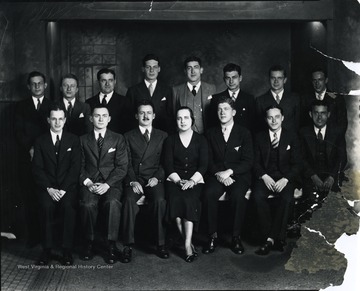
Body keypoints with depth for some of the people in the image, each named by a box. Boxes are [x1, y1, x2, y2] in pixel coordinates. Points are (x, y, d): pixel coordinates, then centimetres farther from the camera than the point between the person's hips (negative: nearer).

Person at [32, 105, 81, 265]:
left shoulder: (73, 140, 9)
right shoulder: (40, 141, 10)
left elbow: (75, 166, -1)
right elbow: (37, 168, 2)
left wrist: (63, 189, -14)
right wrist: (49, 188, -14)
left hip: (68, 186, 0)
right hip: (47, 186, 1)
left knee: (68, 206, -31)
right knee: (46, 206, -30)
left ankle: (67, 250, -20)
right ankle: (47, 249, -19)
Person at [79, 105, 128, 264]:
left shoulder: (118, 139, 11)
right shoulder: (83, 140, 15)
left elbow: (122, 167, 2)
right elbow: (80, 166, 10)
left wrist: (107, 184, -12)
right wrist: (88, 182, -10)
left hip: (111, 183, -1)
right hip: (89, 183, 1)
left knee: (113, 202, -33)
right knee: (87, 204, -31)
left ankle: (111, 245, -22)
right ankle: (89, 243, -13)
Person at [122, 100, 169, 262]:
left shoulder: (163, 136, 17)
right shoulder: (128, 136, 15)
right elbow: (127, 163, 6)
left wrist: (157, 177, -9)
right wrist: (133, 181, -11)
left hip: (154, 179, 0)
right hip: (134, 178, 0)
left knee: (160, 200, -31)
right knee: (129, 200, -30)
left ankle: (161, 244, -22)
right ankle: (128, 245, -24)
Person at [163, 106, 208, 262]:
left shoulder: (200, 140, 11)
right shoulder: (170, 140, 12)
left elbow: (203, 165, 2)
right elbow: (168, 165, 4)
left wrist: (191, 181, -14)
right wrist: (179, 180, -13)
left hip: (195, 180, 0)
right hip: (174, 180, 1)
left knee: (189, 199, -31)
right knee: (175, 200, -30)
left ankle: (187, 244, -28)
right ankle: (189, 243, -21)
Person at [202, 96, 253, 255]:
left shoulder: (244, 133, 6)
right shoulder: (211, 133, 13)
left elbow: (248, 161, -3)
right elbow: (208, 160, 7)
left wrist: (229, 171, -17)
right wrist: (218, 174, -13)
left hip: (239, 175, -2)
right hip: (217, 175, 2)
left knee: (238, 195, -33)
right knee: (209, 193, -30)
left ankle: (236, 237, -20)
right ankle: (213, 235, -19)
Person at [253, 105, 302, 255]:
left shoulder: (292, 137, 9)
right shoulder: (259, 137, 12)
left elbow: (297, 164, 3)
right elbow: (255, 162, 6)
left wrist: (285, 179, -14)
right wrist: (264, 176, -14)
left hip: (285, 178, -1)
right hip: (265, 177, 1)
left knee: (286, 198, -33)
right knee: (258, 196, -31)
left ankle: (271, 239, -27)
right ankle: (274, 238, -26)